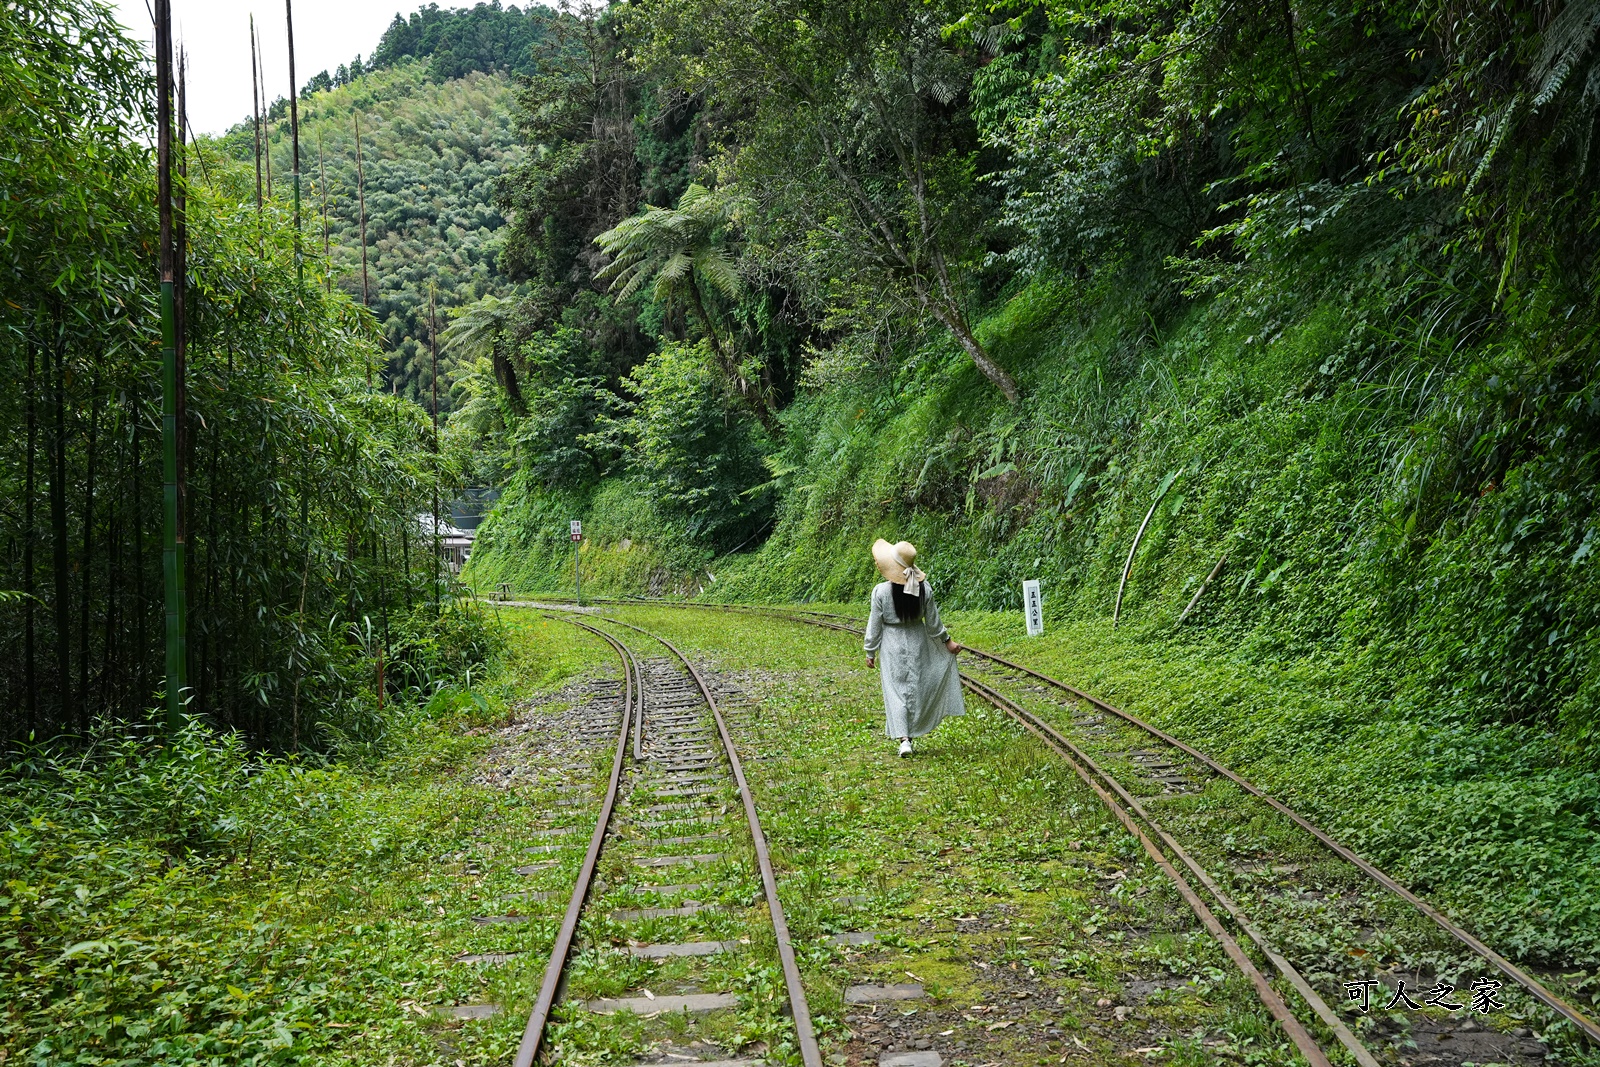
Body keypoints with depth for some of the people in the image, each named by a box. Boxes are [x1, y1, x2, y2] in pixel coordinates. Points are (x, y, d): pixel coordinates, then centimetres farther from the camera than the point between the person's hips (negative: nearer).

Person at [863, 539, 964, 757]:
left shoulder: (881, 591, -17)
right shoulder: (923, 588, -9)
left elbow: (874, 625, -9)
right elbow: (933, 621, 0)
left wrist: (870, 652, 2)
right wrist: (947, 641, 15)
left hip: (893, 646, -3)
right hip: (917, 642, 3)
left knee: (896, 690, 3)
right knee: (916, 687, 15)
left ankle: (903, 738, -6)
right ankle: (912, 733, 24)